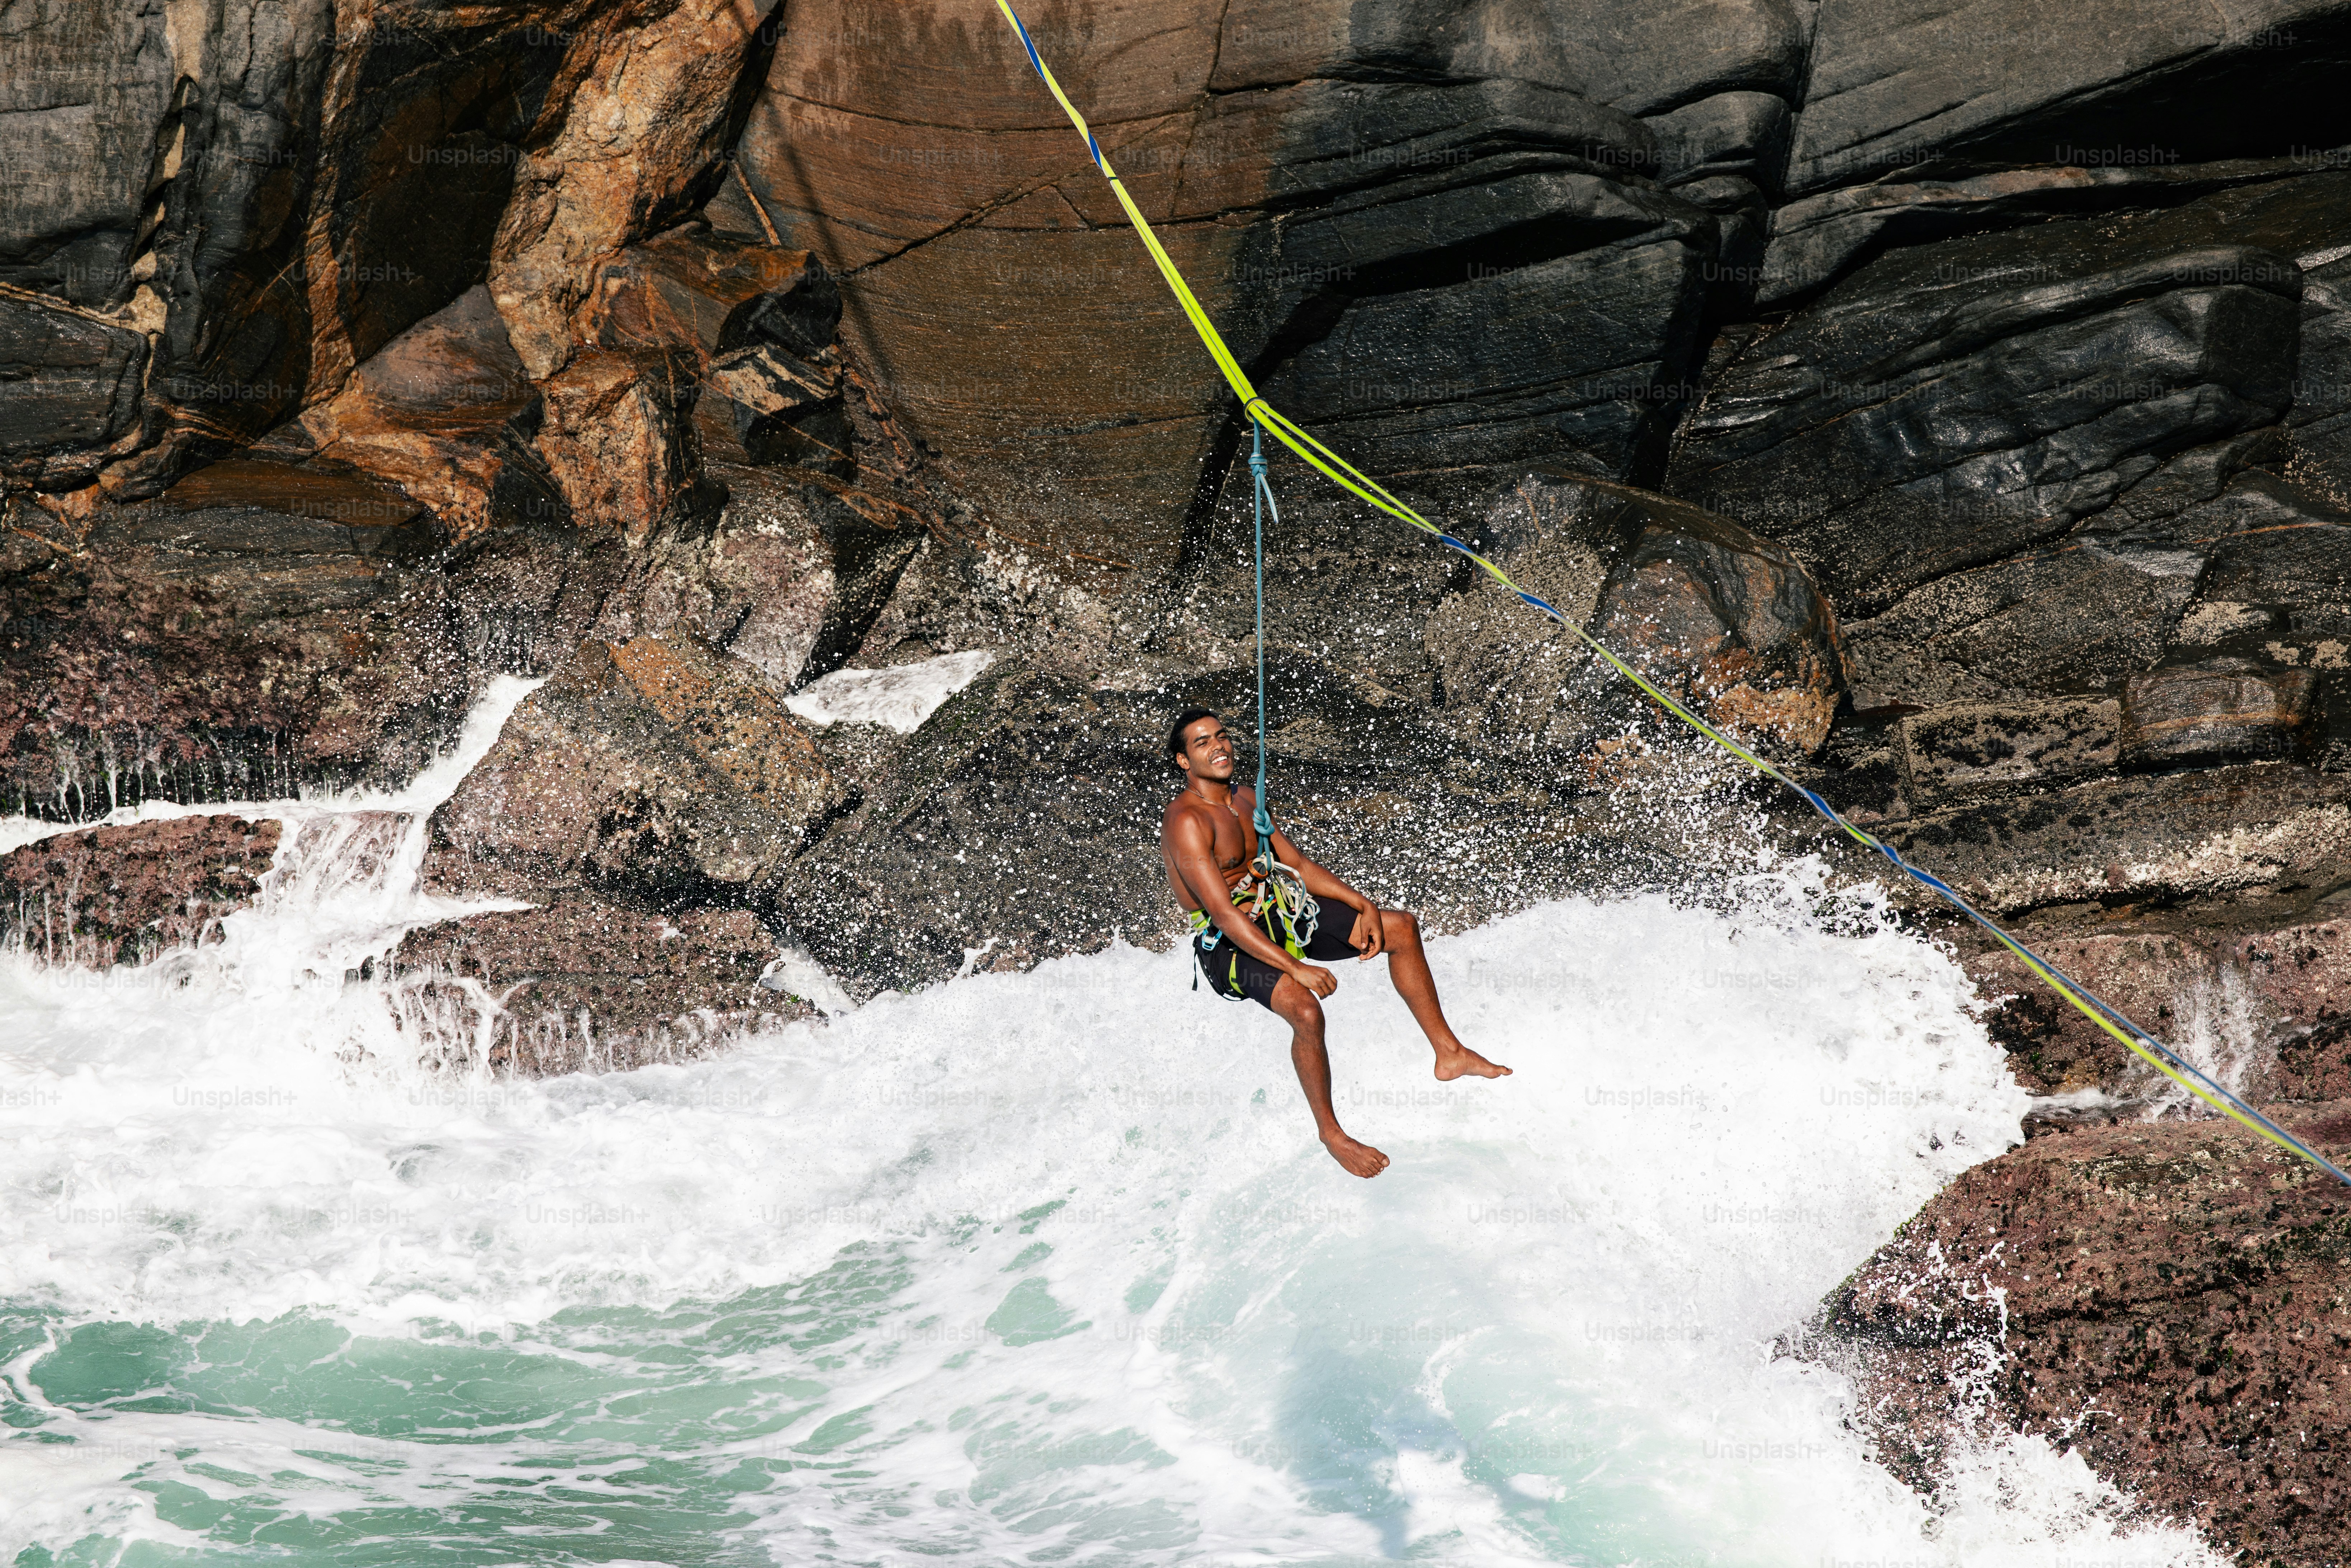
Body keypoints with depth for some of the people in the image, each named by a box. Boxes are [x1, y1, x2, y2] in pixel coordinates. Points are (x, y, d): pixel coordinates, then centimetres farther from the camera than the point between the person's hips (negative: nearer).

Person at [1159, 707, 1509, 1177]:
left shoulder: (1245, 798, 8)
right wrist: (1296, 968, -33)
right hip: (1230, 944, -9)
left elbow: (1298, 865, 14)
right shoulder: (1187, 822, -21)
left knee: (1402, 928, 4)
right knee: (1305, 1009, -34)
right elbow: (1223, 914, -28)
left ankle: (1448, 1051, 13)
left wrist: (1362, 905, 0)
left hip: (1278, 916, 9)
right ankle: (1331, 1133, -14)